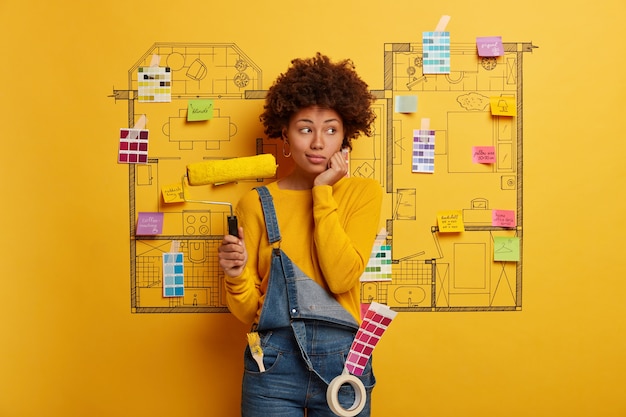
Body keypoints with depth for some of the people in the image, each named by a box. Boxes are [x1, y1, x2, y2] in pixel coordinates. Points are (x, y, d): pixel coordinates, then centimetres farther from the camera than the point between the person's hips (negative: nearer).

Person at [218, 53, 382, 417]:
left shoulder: (364, 193, -1)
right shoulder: (257, 203, 0)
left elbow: (342, 277, -16)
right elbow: (247, 310, 2)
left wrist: (323, 192, -13)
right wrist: (236, 276, -19)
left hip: (342, 361, 0)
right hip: (274, 363, 0)